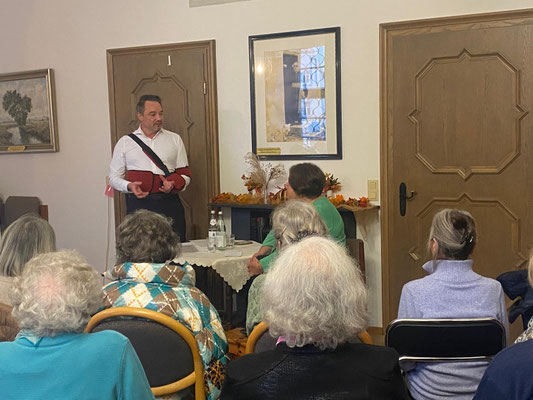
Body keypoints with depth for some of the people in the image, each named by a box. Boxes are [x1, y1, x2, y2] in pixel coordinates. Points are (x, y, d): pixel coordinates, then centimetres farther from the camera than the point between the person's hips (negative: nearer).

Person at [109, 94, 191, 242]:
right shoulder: (125, 142, 11)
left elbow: (185, 174, 12)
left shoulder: (174, 139, 13)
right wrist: (129, 186, -9)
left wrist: (173, 184, -9)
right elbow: (114, 177, 11)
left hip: (169, 204, 1)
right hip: (138, 204, -1)